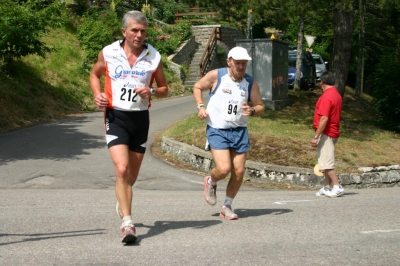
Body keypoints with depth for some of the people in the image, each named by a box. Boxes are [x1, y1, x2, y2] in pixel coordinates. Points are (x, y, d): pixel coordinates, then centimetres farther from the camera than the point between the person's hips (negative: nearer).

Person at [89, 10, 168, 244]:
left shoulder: (154, 57, -2)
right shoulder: (108, 53, -4)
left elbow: (164, 89, 8)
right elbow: (94, 75, 14)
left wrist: (151, 92, -14)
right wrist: (97, 94, -5)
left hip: (140, 118, 2)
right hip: (115, 117, -2)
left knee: (132, 174, 13)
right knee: (122, 169, -19)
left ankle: (122, 203, 45)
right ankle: (127, 223, -16)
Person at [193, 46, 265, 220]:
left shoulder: (251, 83, 2)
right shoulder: (216, 76, -6)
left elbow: (260, 106, 8)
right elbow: (197, 87, 9)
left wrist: (252, 111, -15)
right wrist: (200, 106, -5)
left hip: (239, 131, 4)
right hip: (217, 130, -4)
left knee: (239, 172, 2)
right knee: (224, 169, -16)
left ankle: (227, 206, 21)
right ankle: (210, 183, 21)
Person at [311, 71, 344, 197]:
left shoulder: (326, 97, -18)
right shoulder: (337, 95, 13)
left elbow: (324, 119, -24)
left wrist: (316, 137, -22)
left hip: (326, 134, -10)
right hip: (333, 133, 10)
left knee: (326, 163, -9)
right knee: (326, 162, 14)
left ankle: (337, 187, -10)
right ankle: (327, 187, 16)